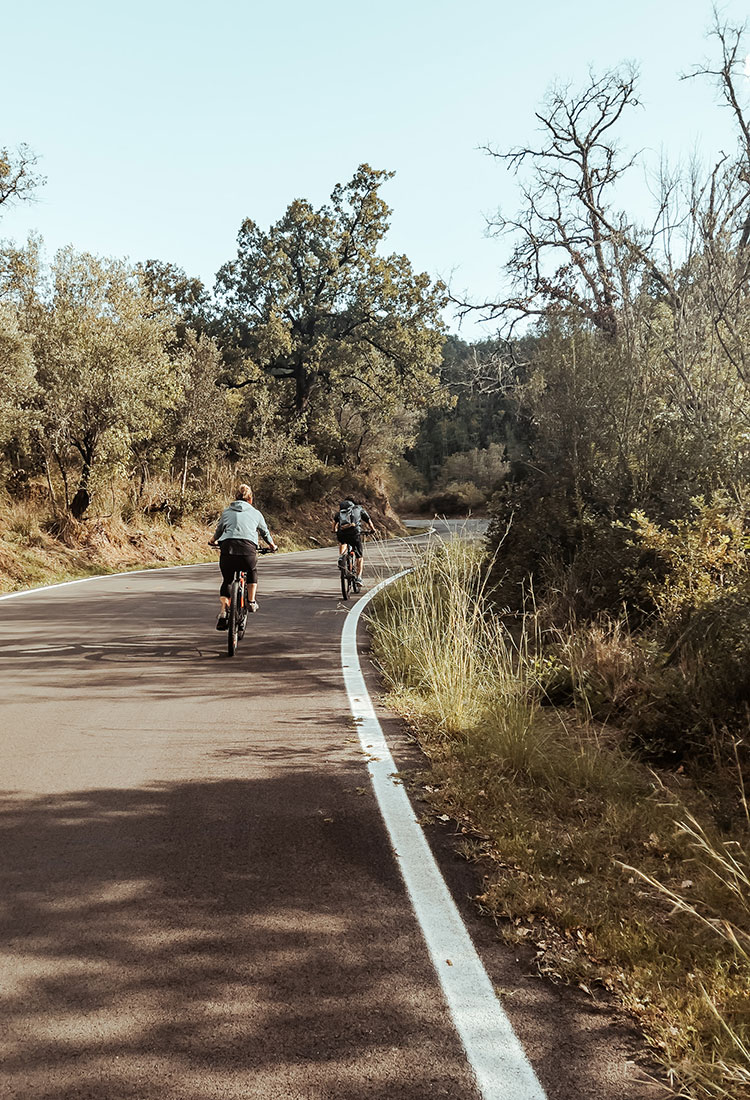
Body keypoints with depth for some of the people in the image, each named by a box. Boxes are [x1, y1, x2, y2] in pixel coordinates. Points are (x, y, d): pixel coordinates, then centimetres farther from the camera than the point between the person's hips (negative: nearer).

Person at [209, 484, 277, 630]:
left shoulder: (227, 511, 21)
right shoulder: (255, 513, 19)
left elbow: (219, 529, 35)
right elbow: (265, 532, 32)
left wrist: (212, 541, 57)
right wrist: (272, 545, 51)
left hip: (227, 547, 1)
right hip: (248, 549, -1)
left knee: (226, 580, 17)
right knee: (252, 572, 30)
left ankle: (224, 611, 3)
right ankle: (251, 601, 24)